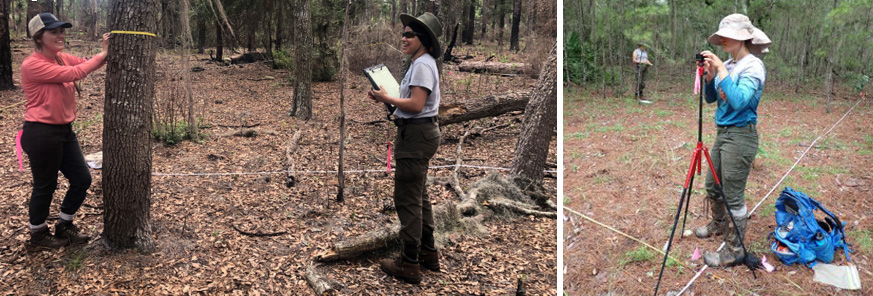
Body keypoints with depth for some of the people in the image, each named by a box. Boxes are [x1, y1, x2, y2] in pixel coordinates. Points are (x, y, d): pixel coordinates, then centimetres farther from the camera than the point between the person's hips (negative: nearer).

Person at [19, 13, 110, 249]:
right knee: (45, 185, 7)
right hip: (41, 134, -8)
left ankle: (64, 225, 32)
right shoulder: (32, 65, -18)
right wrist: (103, 53, -18)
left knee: (82, 179, 12)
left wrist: (108, 51, -15)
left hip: (65, 131, 8)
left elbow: (89, 66, 2)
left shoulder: (63, 58, 8)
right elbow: (72, 74, -24)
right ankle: (38, 233, 29)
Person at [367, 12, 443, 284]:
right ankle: (428, 253, 30)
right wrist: (385, 98, 8)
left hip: (415, 134, -11)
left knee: (407, 199, -6)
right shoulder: (423, 64, 17)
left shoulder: (422, 65, -16)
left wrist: (386, 98, -12)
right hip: (421, 132, 11)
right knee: (419, 196, 19)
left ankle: (409, 264, 0)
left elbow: (416, 105, -24)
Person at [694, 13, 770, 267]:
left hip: (740, 136, -8)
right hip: (722, 132, 8)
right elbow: (711, 98, 10)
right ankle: (719, 225, 46)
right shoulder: (727, 64, 7)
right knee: (712, 187, 22)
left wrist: (721, 70, -26)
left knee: (733, 197, -1)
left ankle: (734, 251, 11)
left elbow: (738, 100, -29)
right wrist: (710, 75, -6)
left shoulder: (753, 66, -16)